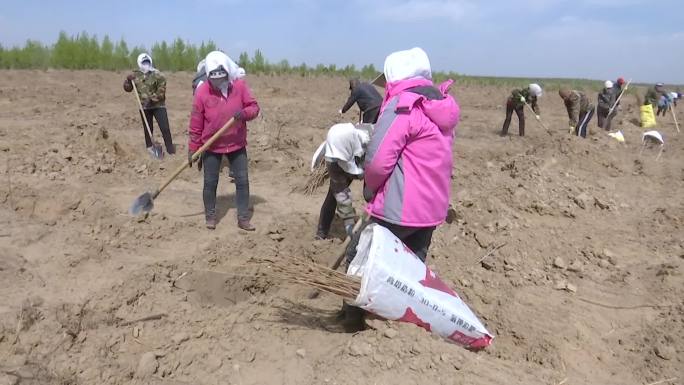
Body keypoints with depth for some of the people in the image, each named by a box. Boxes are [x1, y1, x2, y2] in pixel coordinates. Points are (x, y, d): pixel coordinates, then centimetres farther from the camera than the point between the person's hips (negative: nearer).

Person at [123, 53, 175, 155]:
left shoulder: (157, 74, -9)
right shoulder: (136, 75, 4)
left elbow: (161, 91, -14)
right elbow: (128, 88, 11)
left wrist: (153, 98, -24)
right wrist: (128, 80, -8)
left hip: (158, 105, -3)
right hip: (144, 106, 4)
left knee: (164, 127, -8)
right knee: (147, 128, 13)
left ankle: (170, 149, -2)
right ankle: (149, 146, 30)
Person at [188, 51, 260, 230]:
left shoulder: (240, 85, -9)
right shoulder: (202, 91, -13)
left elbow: (254, 106, -3)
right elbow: (196, 124, -8)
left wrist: (245, 113, -28)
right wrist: (193, 150, -5)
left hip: (237, 144, 2)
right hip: (211, 146, -1)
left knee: (242, 181, 4)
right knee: (210, 182, 8)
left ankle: (243, 218, 15)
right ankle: (210, 216, 26)